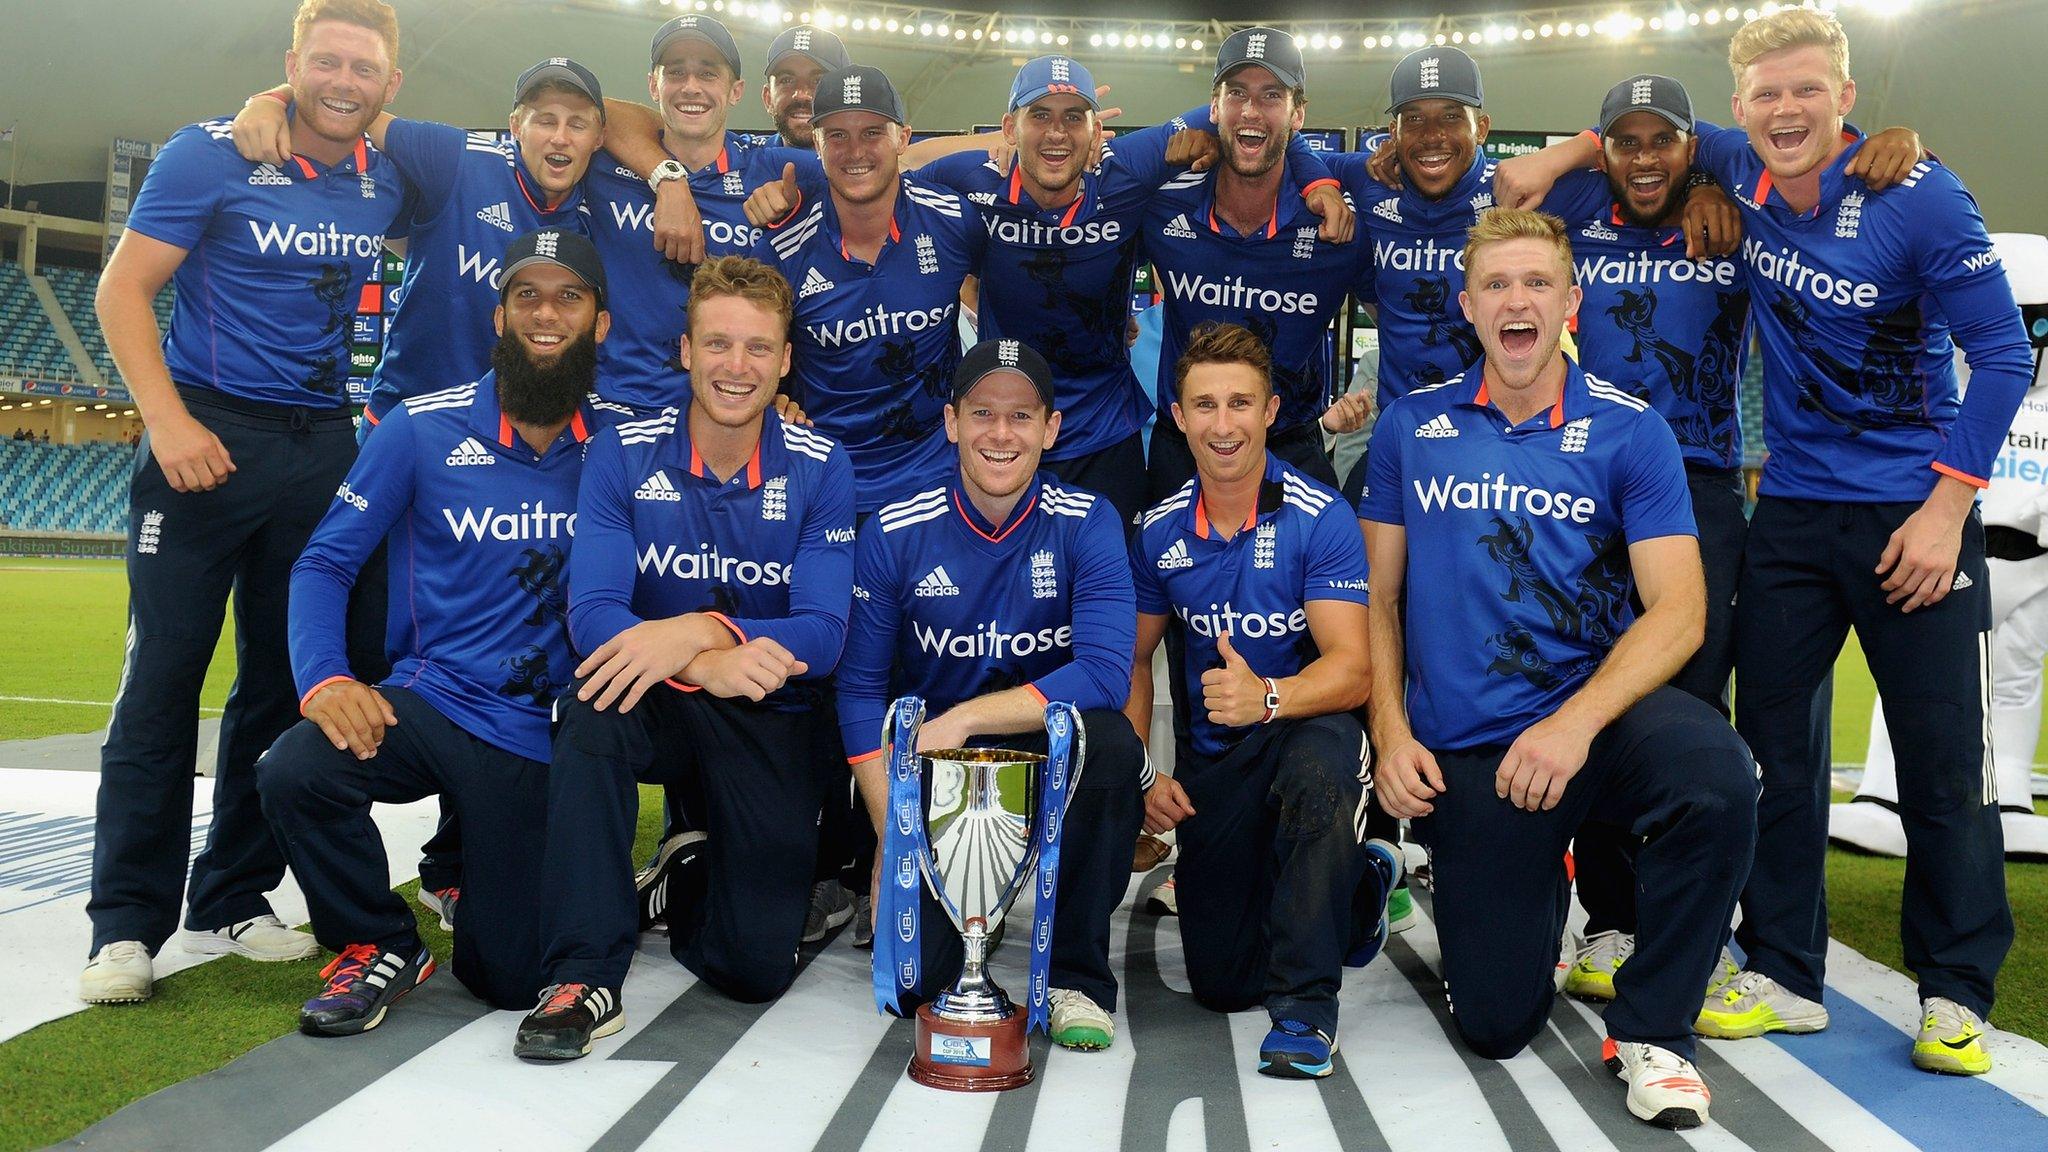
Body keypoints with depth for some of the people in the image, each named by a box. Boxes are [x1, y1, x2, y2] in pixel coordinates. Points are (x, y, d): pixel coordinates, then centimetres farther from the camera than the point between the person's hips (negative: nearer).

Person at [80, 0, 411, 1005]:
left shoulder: (388, 181, 7)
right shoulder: (212, 155, -4)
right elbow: (123, 290, -6)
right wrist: (170, 422, -18)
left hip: (323, 451, 5)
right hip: (208, 440, -4)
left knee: (283, 684, 7)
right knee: (163, 678, -5)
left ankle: (231, 903, 19)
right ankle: (127, 923, 3)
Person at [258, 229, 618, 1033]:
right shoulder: (424, 428, -1)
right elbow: (325, 563, 1)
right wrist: (323, 679, -17)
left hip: (543, 734, 0)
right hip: (430, 699, 0)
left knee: (511, 981, 0)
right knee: (293, 773, -32)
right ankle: (380, 946, -1)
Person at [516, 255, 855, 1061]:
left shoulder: (820, 471, -9)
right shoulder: (624, 455, -9)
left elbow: (822, 635, -16)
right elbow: (591, 615, -18)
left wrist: (700, 629, -33)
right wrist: (707, 666, -36)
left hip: (774, 722, 0)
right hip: (662, 708, 0)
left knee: (757, 969, -7)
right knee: (594, 711, -37)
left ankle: (697, 871, 29)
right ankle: (585, 979, -25)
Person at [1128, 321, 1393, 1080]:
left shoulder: (1320, 519, -16)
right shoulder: (1159, 531, -2)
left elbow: (1351, 670, -23)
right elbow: (1135, 658, 8)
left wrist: (1268, 698, -43)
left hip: (1310, 729, -4)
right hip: (1211, 757, 5)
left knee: (1317, 758, -43)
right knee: (1220, 984, 3)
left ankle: (1307, 1004, -26)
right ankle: (1359, 885, 33)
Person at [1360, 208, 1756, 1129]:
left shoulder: (1629, 430, -2)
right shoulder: (1409, 429, 4)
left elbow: (1677, 610, -10)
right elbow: (1381, 599, 8)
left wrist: (1577, 722, -25)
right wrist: (1392, 734, -5)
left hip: (1593, 714, -1)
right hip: (1459, 754, 1)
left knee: (1716, 777, -36)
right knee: (1495, 1026, 2)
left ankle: (1651, 1030, -11)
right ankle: (1536, 893, 39)